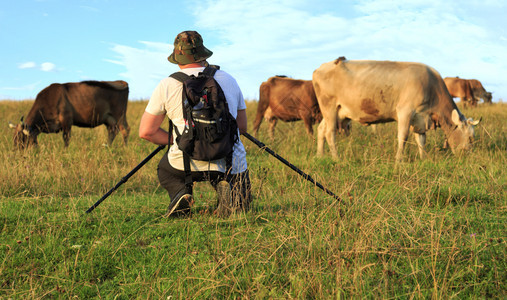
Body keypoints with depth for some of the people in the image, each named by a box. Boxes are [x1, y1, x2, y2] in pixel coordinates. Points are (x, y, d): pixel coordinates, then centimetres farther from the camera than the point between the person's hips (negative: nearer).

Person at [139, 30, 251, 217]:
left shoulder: (166, 86, 2)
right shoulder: (229, 80, 10)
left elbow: (146, 132, 4)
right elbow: (242, 127, 15)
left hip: (187, 163, -1)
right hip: (232, 163, 1)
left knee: (164, 169, 34)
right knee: (242, 206, 27)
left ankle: (180, 191, 0)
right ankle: (227, 192, -9)